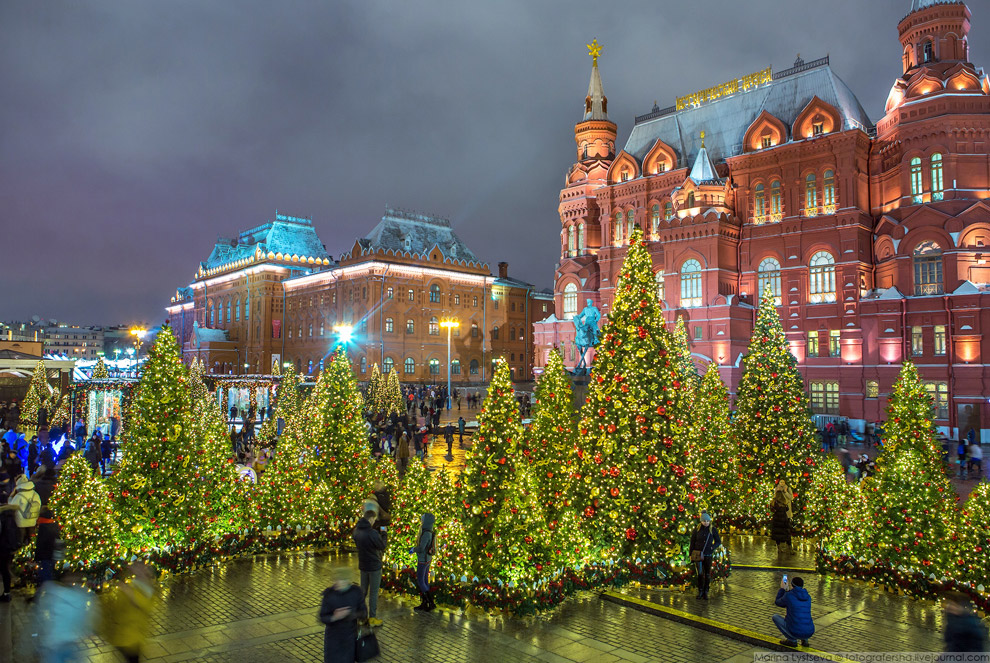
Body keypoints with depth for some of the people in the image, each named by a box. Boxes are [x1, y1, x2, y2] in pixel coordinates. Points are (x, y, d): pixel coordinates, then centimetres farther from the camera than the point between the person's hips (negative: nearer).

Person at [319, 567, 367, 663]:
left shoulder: (356, 591, -14)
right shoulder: (329, 594, -18)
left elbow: (363, 612, -6)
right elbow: (322, 618, -13)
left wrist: (355, 615, -28)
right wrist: (335, 617, -33)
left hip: (350, 636, 1)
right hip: (333, 636, -1)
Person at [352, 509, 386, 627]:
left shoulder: (356, 531, -1)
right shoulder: (372, 533, -25)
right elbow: (382, 546, -15)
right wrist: (384, 534, -1)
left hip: (363, 565, 7)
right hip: (374, 566, -7)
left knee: (363, 590, 19)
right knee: (374, 592, 4)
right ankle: (372, 618, 11)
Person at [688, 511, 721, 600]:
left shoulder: (713, 529, -3)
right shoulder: (697, 529, -2)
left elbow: (718, 541, 6)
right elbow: (692, 542, 5)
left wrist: (712, 547, -12)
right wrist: (691, 554, 4)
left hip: (708, 555, 0)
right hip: (698, 554, 0)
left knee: (707, 574, 4)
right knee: (700, 573, -5)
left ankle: (706, 592, 16)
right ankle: (700, 591, 9)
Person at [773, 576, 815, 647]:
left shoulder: (788, 595, -9)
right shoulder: (808, 597, 7)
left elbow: (777, 603, 11)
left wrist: (782, 589, 19)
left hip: (796, 633, -6)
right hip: (810, 633, 6)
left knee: (775, 616, 17)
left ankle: (792, 640, 7)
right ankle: (804, 640, 15)